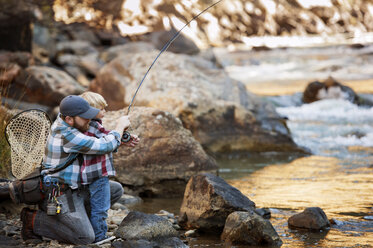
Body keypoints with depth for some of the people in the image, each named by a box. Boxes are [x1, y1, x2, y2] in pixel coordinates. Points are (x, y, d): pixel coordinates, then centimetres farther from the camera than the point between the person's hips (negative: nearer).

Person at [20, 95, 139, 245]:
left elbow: (98, 141, 16)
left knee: (116, 190, 12)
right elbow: (105, 147, -28)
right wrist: (120, 126, -11)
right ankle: (34, 220, -5)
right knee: (86, 238, -20)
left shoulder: (63, 120, 2)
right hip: (60, 195, -10)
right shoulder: (67, 136, -28)